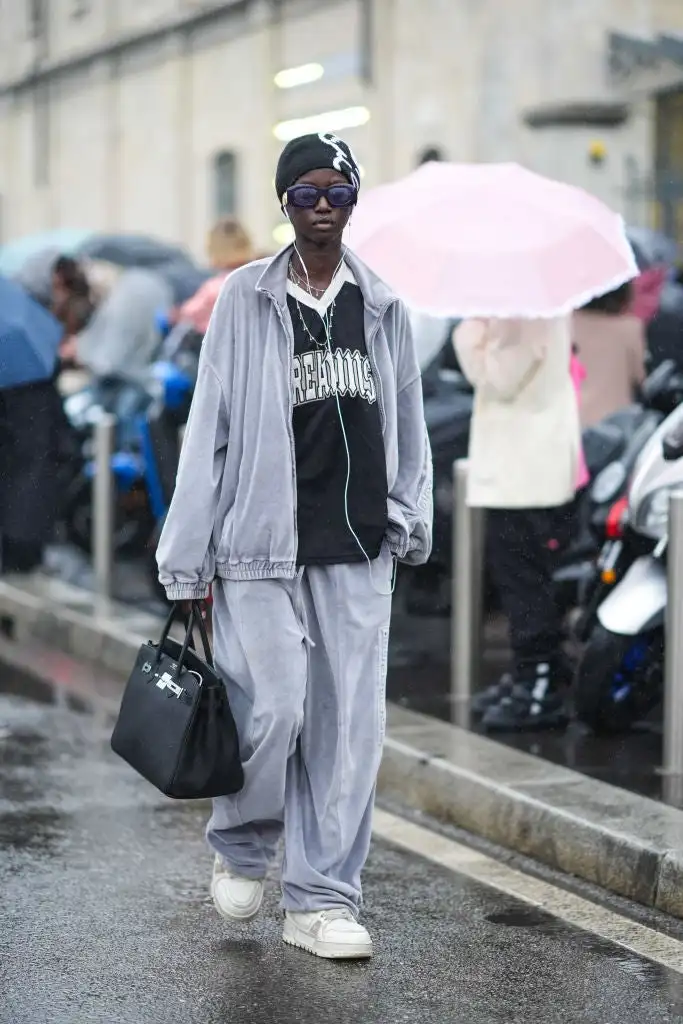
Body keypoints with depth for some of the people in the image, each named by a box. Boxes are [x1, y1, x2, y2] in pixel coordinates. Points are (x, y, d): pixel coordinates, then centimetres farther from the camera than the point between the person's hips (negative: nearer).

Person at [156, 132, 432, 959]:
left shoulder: (381, 307, 9)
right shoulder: (246, 300, 0)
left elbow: (406, 425, 14)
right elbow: (209, 428, -2)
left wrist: (407, 521, 5)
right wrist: (188, 559, -5)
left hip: (358, 552, 3)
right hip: (263, 548, -3)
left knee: (348, 725, 1)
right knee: (271, 711, -7)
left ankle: (322, 899, 11)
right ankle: (241, 847, 22)